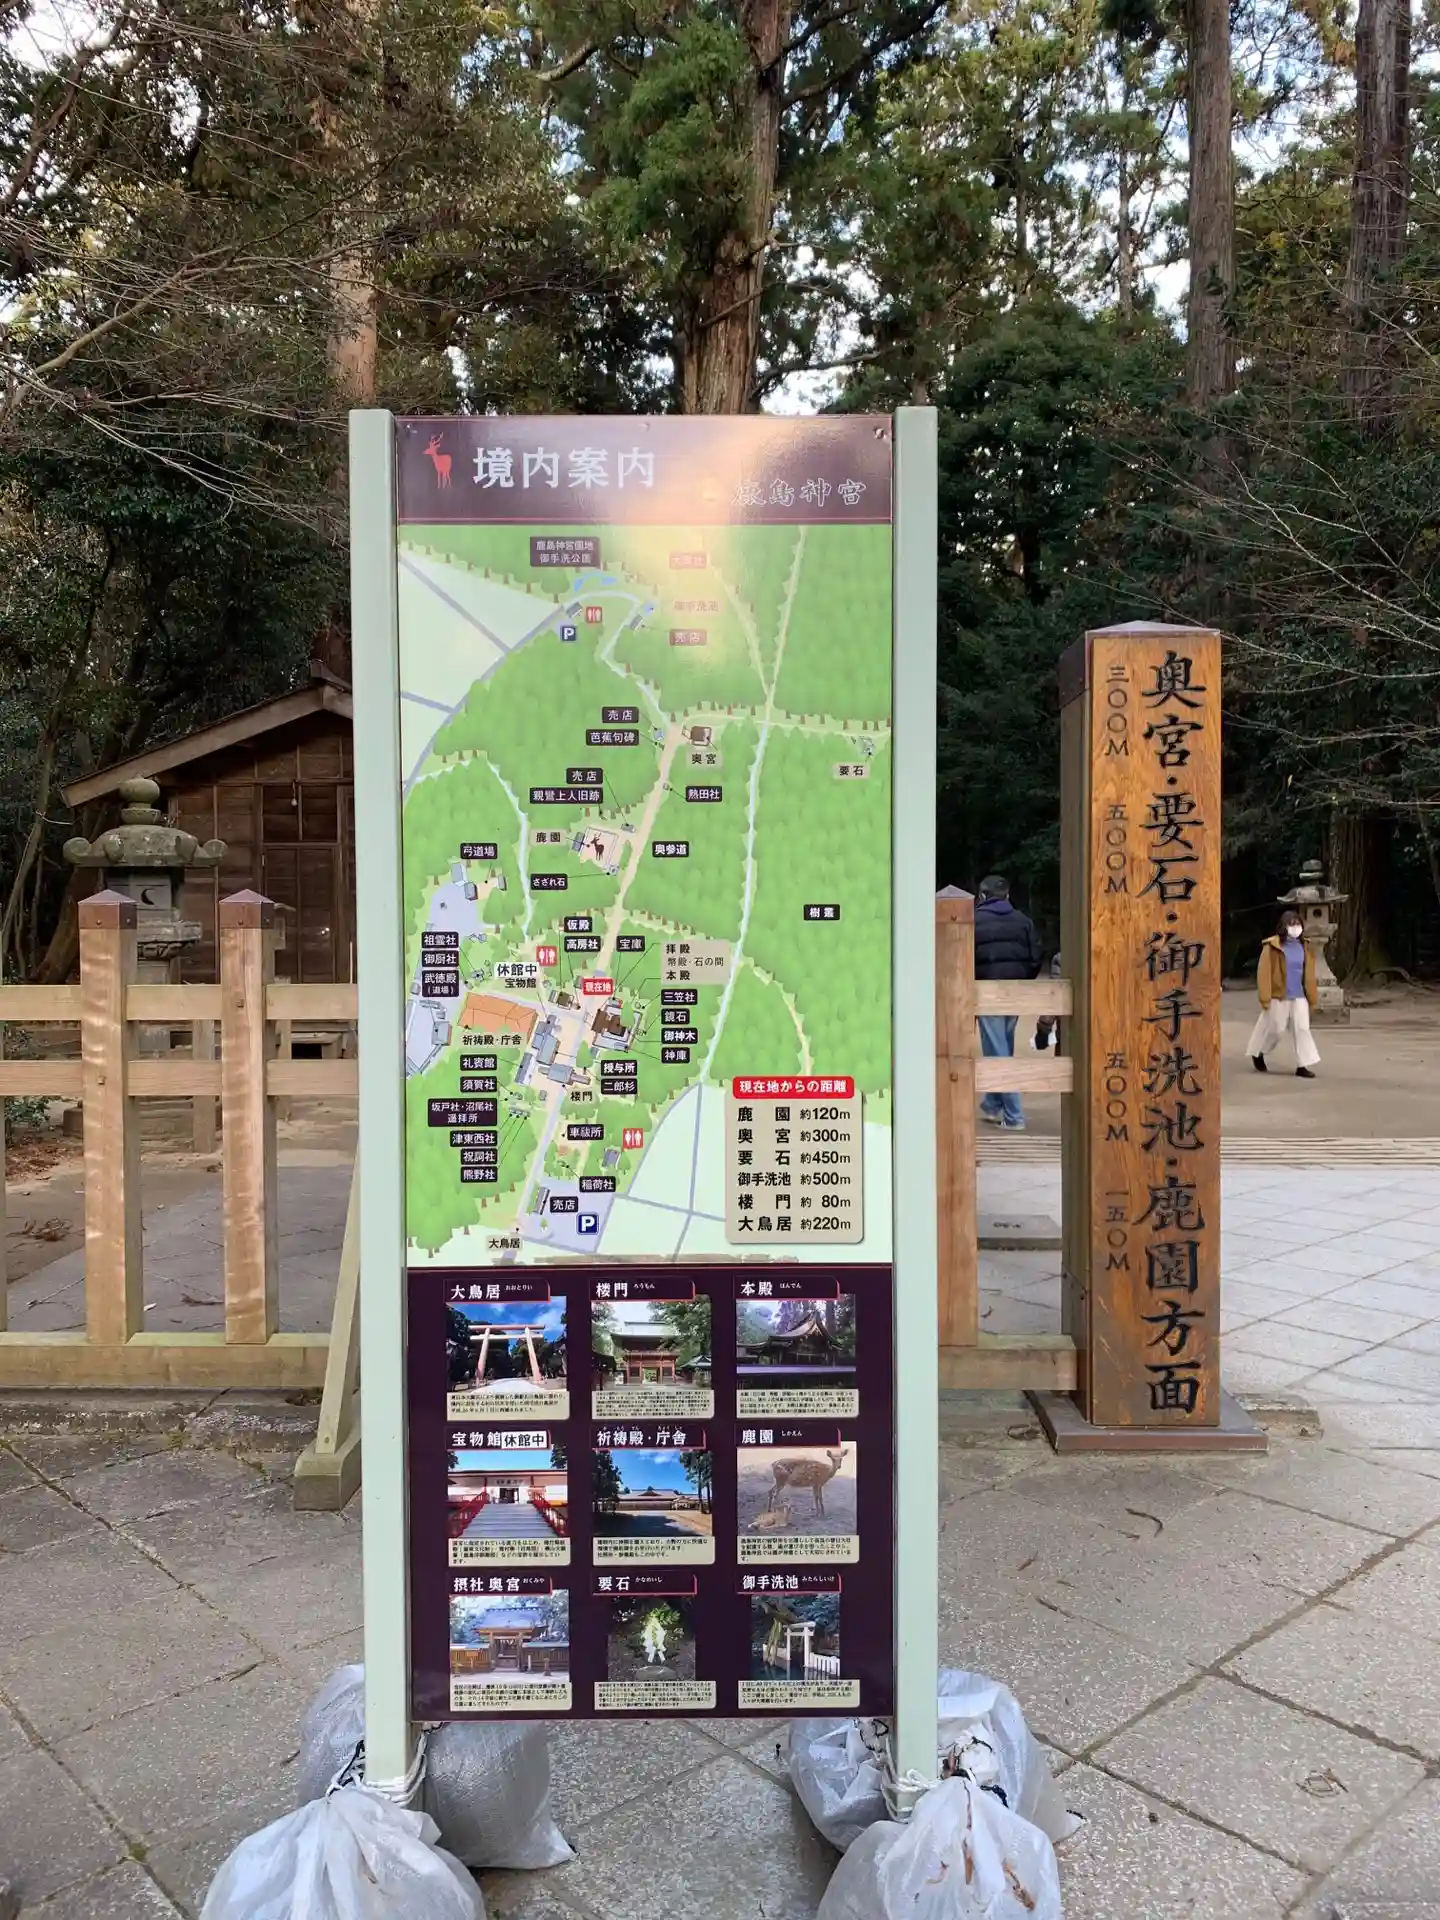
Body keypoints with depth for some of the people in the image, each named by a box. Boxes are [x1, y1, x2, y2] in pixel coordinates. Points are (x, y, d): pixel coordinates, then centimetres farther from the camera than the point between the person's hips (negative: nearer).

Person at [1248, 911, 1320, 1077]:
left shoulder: (1303, 946, 7)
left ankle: (1302, 1065, 3)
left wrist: (1311, 997, 12)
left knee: (1302, 1029, 0)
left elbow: (1308, 974, 12)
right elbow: (1264, 972, -11)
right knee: (1273, 1029, 5)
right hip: (1279, 997, -4)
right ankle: (1258, 1054, 29)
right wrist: (1265, 997, -14)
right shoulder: (1272, 946, -10)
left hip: (1299, 997, 5)